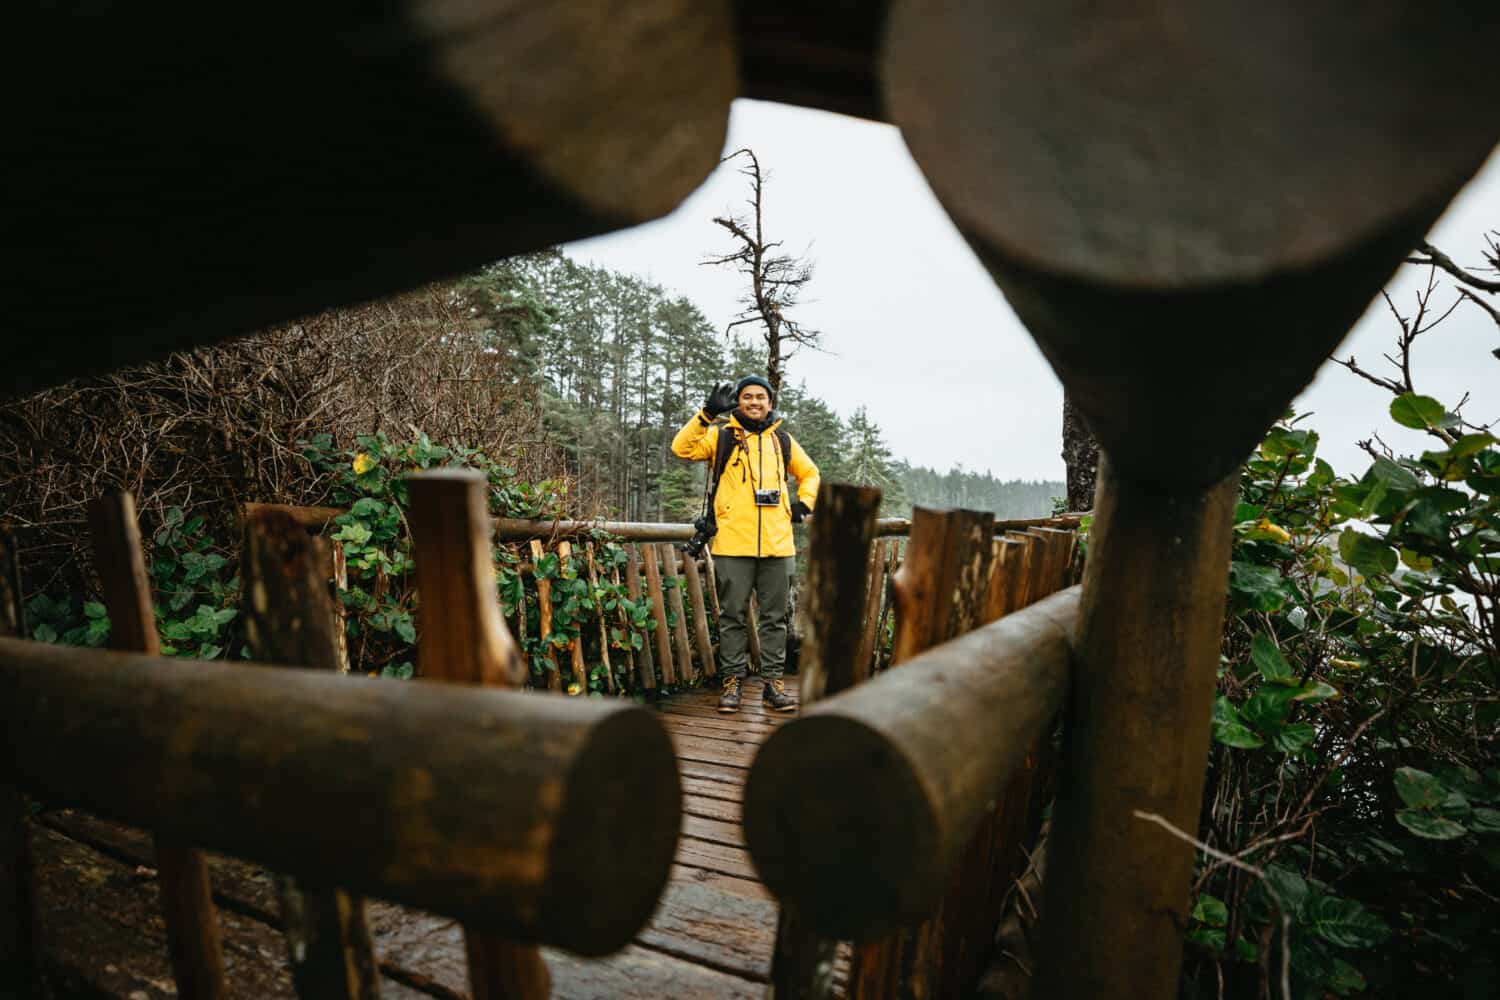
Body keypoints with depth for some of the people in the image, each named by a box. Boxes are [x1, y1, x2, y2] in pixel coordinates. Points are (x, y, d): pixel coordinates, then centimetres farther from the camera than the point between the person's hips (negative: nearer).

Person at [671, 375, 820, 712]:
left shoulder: (783, 441, 16)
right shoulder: (722, 436, 7)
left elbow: (810, 473, 28)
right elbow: (682, 448, -9)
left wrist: (804, 503, 11)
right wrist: (707, 413, -15)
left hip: (778, 544, 3)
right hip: (732, 544, -3)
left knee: (775, 617, 8)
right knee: (733, 615, 4)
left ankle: (773, 681, 18)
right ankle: (732, 680, 15)